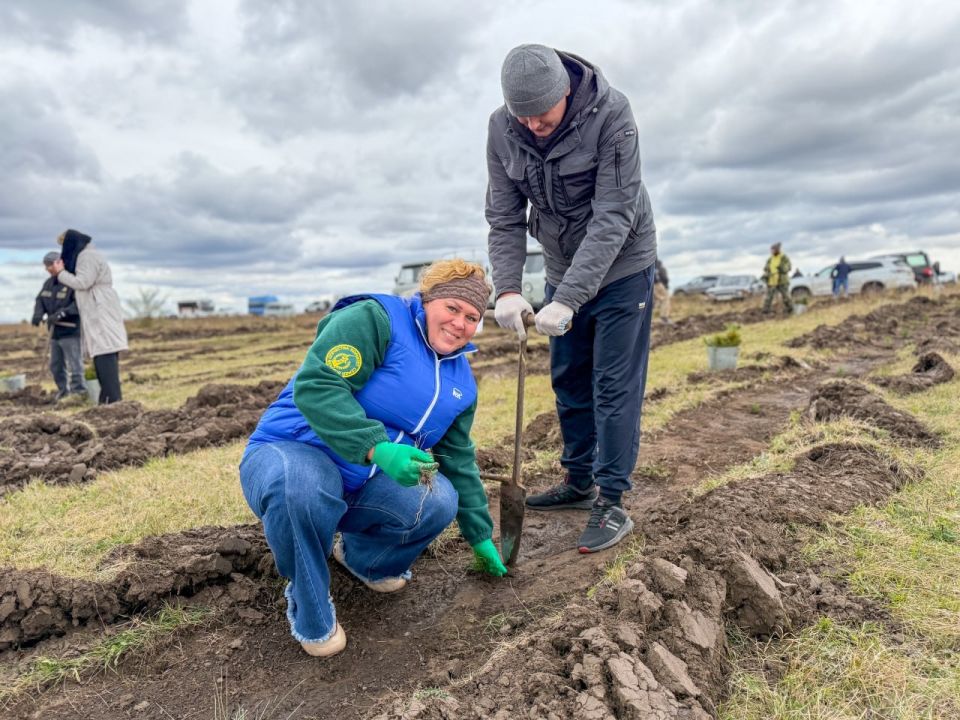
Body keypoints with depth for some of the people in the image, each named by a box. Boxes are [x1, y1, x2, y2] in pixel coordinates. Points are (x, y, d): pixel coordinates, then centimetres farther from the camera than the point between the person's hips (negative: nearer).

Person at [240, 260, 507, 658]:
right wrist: (377, 447, -37)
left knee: (440, 499, -23)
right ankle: (310, 614, -11)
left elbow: (458, 460, 17)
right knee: (306, 486, -41)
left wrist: (480, 535, 19)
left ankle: (364, 557, 10)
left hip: (366, 484, 6)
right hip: (290, 454, -5)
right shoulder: (374, 319, -14)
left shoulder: (461, 380, 10)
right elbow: (315, 385, -26)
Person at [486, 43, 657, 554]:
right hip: (563, 271, 5)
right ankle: (578, 482, 27)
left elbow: (613, 219, -28)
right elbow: (504, 218, -9)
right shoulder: (502, 129, -10)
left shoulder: (611, 116, -24)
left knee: (614, 386, -5)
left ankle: (611, 503, 5)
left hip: (621, 268, -5)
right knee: (568, 381, 12)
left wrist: (567, 300, -34)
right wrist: (507, 288, -23)